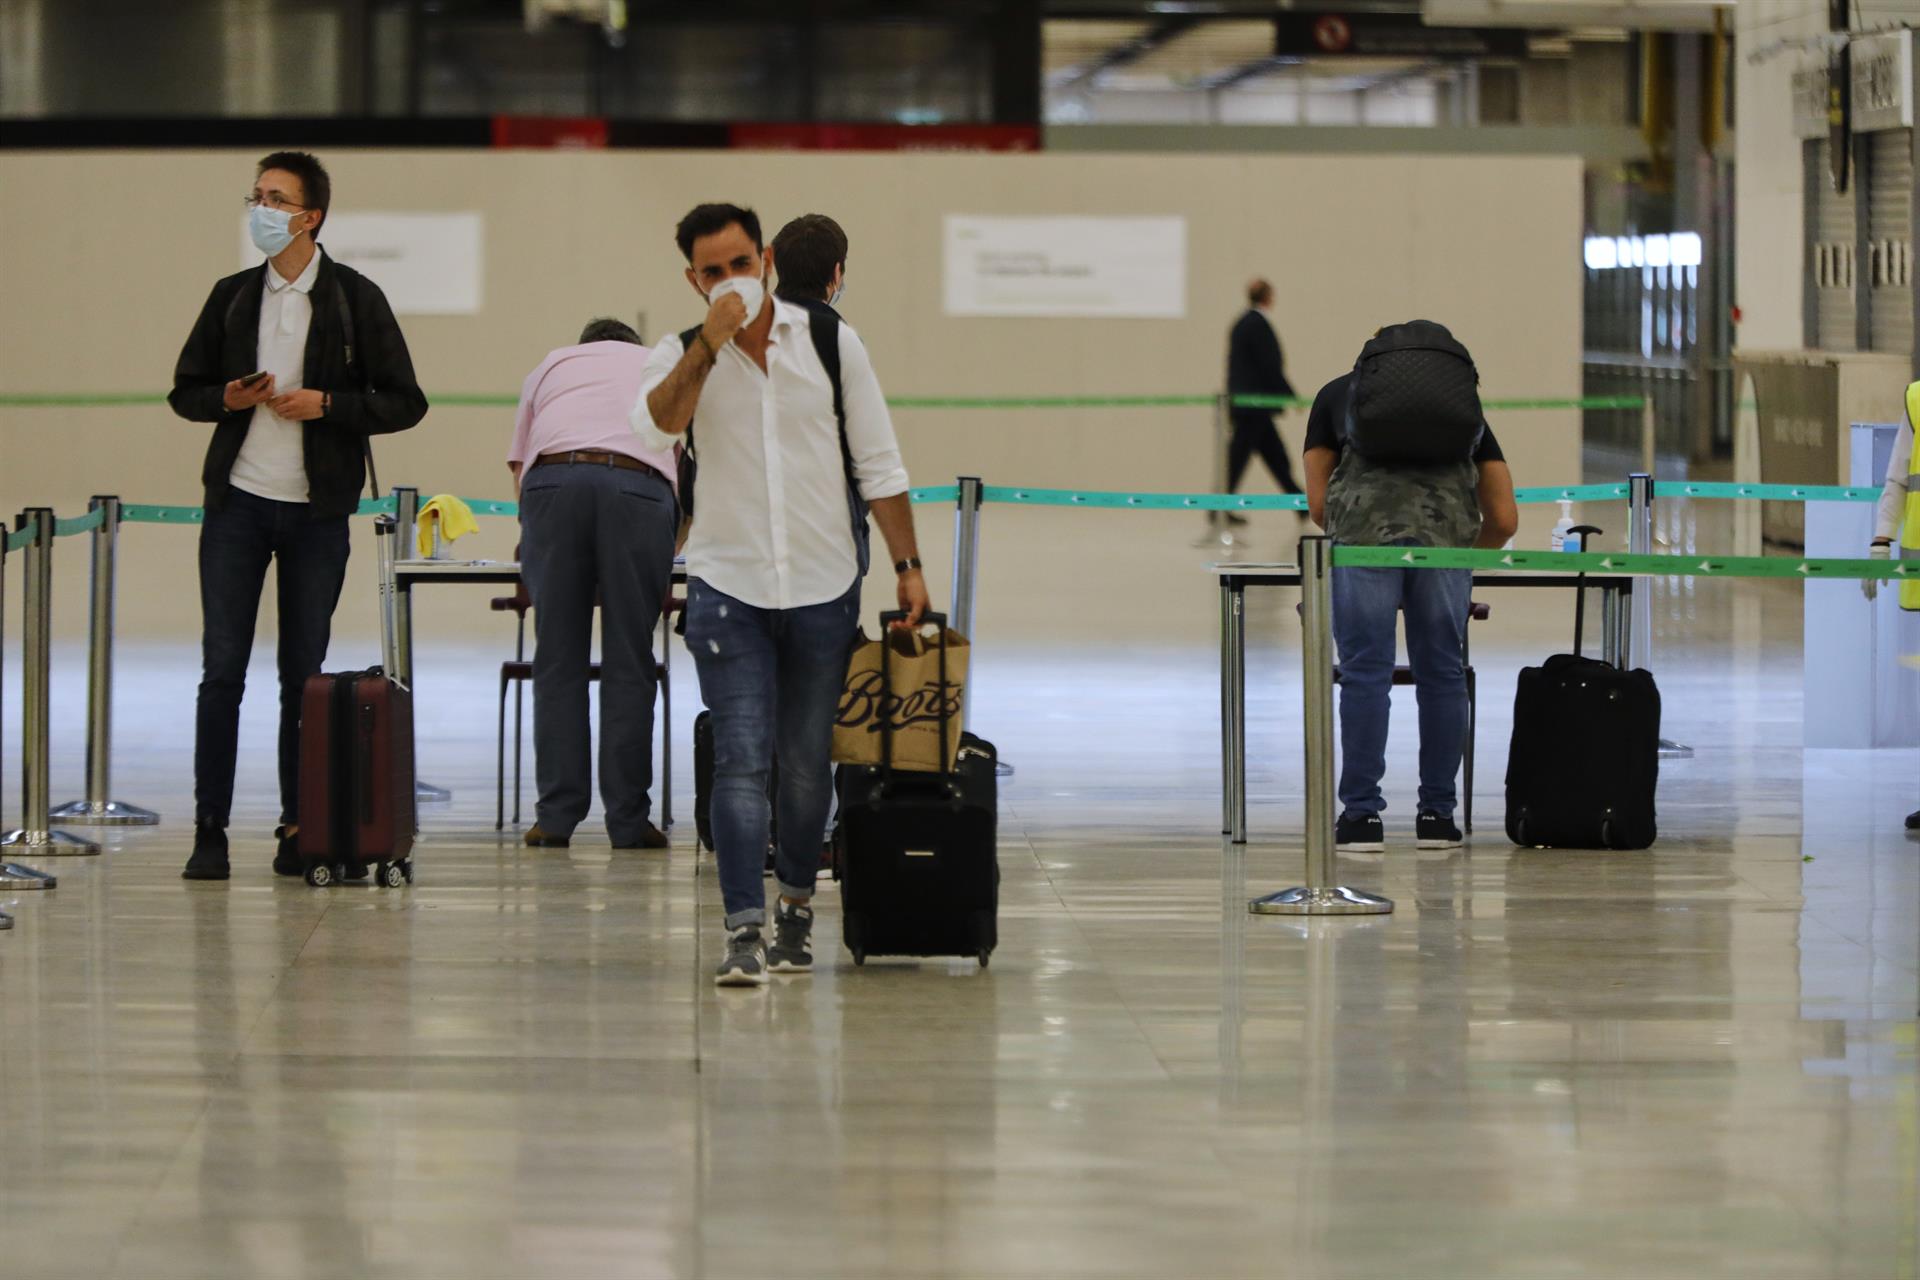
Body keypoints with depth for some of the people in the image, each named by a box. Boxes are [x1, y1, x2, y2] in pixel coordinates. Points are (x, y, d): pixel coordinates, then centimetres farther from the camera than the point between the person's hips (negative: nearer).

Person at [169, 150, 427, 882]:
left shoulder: (356, 300, 0)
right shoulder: (233, 297, 8)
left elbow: (405, 403, 0)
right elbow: (185, 390, 15)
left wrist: (327, 403, -14)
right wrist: (227, 398, -7)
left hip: (316, 511, -2)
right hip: (238, 500, 2)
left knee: (304, 676, 4)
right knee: (221, 670, -3)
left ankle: (299, 829, 11)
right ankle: (210, 830, 0)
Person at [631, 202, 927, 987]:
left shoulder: (831, 342, 4)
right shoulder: (682, 357, 3)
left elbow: (879, 465, 6)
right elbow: (656, 425, -19)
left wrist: (907, 565, 2)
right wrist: (710, 342, -22)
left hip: (823, 586, 1)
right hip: (728, 585, -1)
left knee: (805, 765, 9)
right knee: (740, 760, -10)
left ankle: (796, 903, 27)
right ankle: (745, 930, -14)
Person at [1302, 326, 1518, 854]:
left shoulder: (1337, 394, 32)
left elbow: (1318, 503, 25)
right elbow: (1504, 518, 29)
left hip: (1363, 521, -1)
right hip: (1447, 527, 1)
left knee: (1365, 673, 5)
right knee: (1442, 673, 13)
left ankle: (1362, 817, 6)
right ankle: (1437, 817, 18)